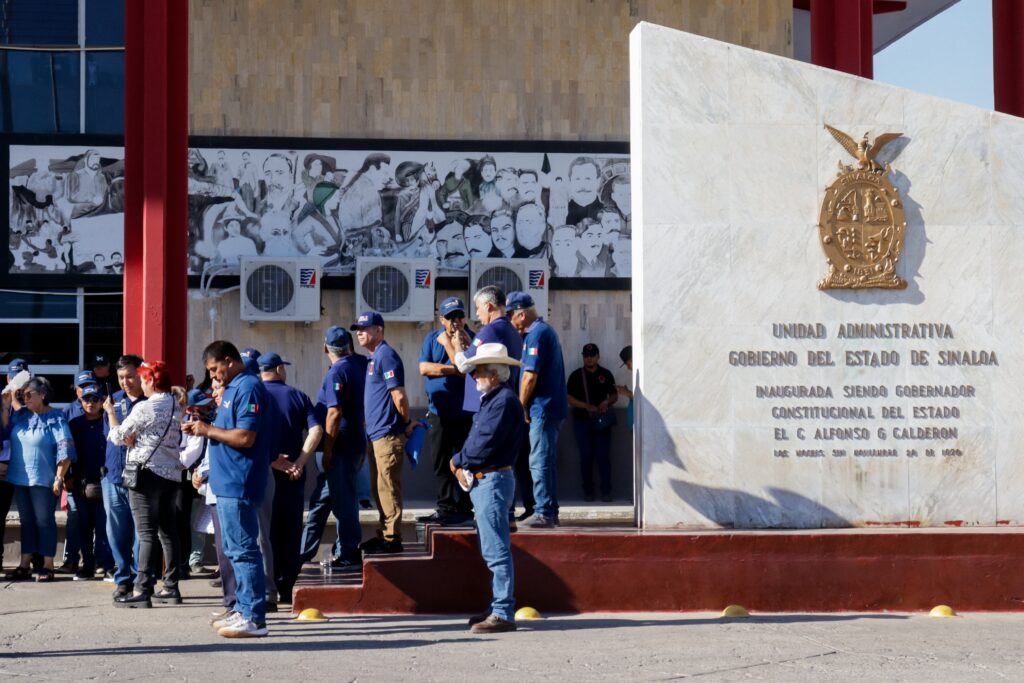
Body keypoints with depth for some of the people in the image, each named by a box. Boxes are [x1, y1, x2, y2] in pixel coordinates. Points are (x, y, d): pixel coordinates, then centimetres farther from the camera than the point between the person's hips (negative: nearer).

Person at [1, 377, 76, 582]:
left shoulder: (55, 418, -9)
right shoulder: (21, 415, 9)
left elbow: (65, 451, -13)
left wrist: (59, 478, -17)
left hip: (43, 480, -6)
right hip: (20, 479, 6)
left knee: (44, 521, 0)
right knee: (26, 522, 11)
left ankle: (47, 566, 5)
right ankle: (25, 565, 16)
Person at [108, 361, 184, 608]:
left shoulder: (145, 408, -13)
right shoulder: (176, 407, 10)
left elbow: (118, 437, -7)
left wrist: (110, 412, 10)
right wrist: (134, 438, 6)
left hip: (147, 472, -7)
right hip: (172, 473, 7)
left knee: (146, 533, -8)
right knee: (168, 531, 10)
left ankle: (143, 591, -10)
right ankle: (171, 588, 13)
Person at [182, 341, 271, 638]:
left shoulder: (248, 388, -15)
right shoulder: (232, 389, 18)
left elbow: (245, 437, -22)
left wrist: (208, 430, -11)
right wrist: (202, 427, 9)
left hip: (239, 485, -11)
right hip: (228, 483, 11)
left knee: (243, 551, -9)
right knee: (235, 550, 15)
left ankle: (253, 618, -8)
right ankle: (243, 610, 22)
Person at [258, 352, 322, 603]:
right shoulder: (298, 397, 7)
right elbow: (316, 430, -6)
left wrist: (272, 460, -12)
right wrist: (299, 462, -11)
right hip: (293, 474, 1)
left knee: (266, 529, 4)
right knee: (290, 531, 8)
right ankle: (286, 588, 8)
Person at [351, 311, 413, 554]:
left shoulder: (385, 356, -14)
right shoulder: (374, 358, 17)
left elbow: (399, 395, -19)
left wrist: (407, 423, -8)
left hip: (387, 434, -10)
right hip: (376, 434, 10)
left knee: (388, 488, -7)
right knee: (380, 489, 15)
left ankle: (392, 539, -5)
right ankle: (384, 534, 21)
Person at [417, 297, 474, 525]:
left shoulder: (469, 339, -3)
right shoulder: (432, 338, 9)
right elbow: (424, 368, -3)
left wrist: (447, 342, -14)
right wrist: (454, 369, -11)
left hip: (464, 411, -4)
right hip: (438, 412, 4)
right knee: (440, 462, 8)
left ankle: (463, 508, 3)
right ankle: (445, 507, 15)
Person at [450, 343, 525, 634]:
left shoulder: (504, 400, -14)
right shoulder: (491, 400, 19)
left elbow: (486, 444, -21)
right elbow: (477, 441, 19)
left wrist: (458, 461, -6)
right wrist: (464, 466, 0)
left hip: (493, 480, -11)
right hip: (482, 481, 11)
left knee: (497, 551, -11)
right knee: (492, 552, 14)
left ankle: (503, 614, -11)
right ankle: (498, 609, 19)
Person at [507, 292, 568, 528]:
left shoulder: (536, 334, -14)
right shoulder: (544, 330, 18)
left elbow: (530, 376, -18)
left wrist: (521, 407, -8)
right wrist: (525, 406, 18)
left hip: (543, 408, -10)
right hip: (552, 408, 10)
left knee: (540, 462, -8)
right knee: (546, 462, 13)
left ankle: (543, 513, -7)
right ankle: (550, 512, 17)